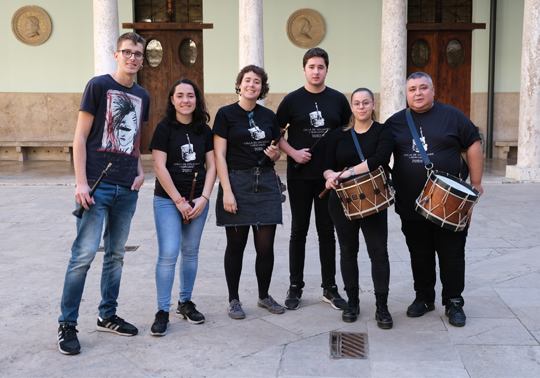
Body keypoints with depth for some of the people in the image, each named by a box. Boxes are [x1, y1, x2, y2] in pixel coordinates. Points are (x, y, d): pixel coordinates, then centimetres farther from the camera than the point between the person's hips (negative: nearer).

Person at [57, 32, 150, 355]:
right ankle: (67, 325, 5)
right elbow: (81, 137, -5)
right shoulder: (99, 86, -3)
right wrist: (81, 182, -12)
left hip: (127, 189, 6)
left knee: (116, 254, 12)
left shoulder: (142, 96, 14)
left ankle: (108, 316, 25)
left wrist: (140, 172, 5)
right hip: (97, 184, -6)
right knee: (84, 253, -7)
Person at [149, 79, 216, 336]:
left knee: (191, 252, 10)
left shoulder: (204, 130, 7)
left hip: (198, 201, 4)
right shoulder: (164, 128, -4)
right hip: (167, 200, -4)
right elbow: (159, 166, -10)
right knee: (168, 254, -10)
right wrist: (179, 201, -11)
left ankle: (185, 302, 25)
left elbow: (211, 165, 7)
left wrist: (204, 198, -5)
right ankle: (162, 311, 0)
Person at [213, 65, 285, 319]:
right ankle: (233, 300, 19)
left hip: (266, 182, 4)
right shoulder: (226, 114, 0)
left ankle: (264, 296, 23)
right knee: (236, 244, 4)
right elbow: (219, 155, -6)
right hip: (237, 182, -3)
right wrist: (226, 191, -14)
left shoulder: (268, 116, 12)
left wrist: (274, 154, -5)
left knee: (265, 245, 4)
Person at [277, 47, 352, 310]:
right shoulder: (292, 100, -1)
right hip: (300, 175, -1)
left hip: (329, 175, 2)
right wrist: (293, 152, -12)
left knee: (327, 231, 9)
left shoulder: (338, 99, 4)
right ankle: (295, 287, 16)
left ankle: (329, 288, 19)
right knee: (299, 230, 5)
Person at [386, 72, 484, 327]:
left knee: (451, 254, 5)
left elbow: (473, 146, 1)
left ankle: (454, 302, 18)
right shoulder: (395, 122, 7)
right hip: (411, 206, 2)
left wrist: (476, 183, -2)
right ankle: (424, 298, 28)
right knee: (419, 255, 12)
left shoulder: (452, 116, 0)